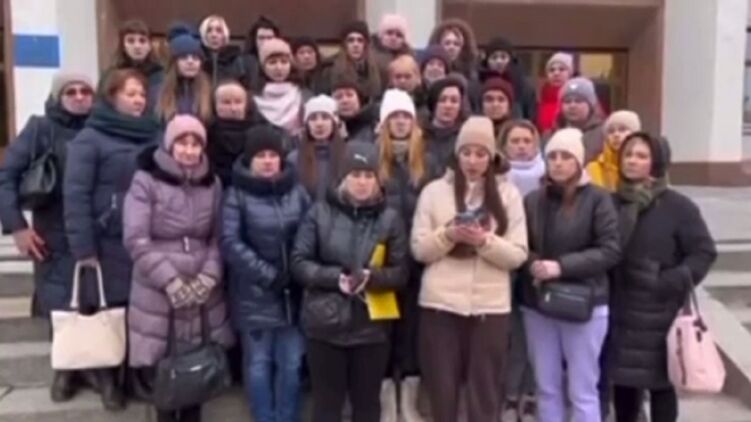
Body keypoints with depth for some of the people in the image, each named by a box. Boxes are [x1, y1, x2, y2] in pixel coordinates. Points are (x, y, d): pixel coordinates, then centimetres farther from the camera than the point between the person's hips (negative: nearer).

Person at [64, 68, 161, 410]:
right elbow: (75, 195, -10)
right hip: (109, 244, -3)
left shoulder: (154, 136, 10)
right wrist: (83, 247, -15)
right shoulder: (90, 138, -4)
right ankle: (107, 379, 26)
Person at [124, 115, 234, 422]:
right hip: (157, 293, -3)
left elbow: (218, 238, 6)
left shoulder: (213, 184, 6)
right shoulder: (145, 181, -6)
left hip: (203, 293, 3)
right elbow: (135, 239, -12)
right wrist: (171, 282, -15)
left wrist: (208, 278, -9)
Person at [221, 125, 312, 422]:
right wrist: (269, 275, -13)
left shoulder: (297, 191, 4)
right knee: (259, 364, 8)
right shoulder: (237, 195, -4)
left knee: (291, 363, 9)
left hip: (293, 293, 2)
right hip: (255, 295, -2)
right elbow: (231, 243, -11)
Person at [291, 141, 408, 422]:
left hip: (372, 326, 1)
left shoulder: (390, 218, -1)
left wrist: (371, 277, -21)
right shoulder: (320, 213, -3)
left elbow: (401, 273, -2)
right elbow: (299, 264, -4)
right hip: (326, 323, -1)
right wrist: (336, 278, -19)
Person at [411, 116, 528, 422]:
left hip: (490, 306, 0)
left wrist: (485, 241, -18)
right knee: (442, 388, 8)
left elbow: (518, 255, -1)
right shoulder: (434, 191, 4)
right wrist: (448, 234, -17)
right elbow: (419, 249, 1)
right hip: (441, 303, 0)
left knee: (485, 391, 7)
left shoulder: (508, 193, 4)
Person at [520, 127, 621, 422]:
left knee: (582, 392, 6)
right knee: (547, 389, 14)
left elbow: (610, 251, -11)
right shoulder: (533, 200, 3)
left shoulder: (597, 199, -6)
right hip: (537, 305, 4)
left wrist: (561, 266, -19)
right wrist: (532, 264, -15)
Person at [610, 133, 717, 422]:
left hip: (660, 312, -3)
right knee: (623, 380, 13)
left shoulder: (678, 206, -6)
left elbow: (704, 252, -5)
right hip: (620, 309, 4)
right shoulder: (612, 203, 4)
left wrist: (673, 282, -17)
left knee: (660, 382, 6)